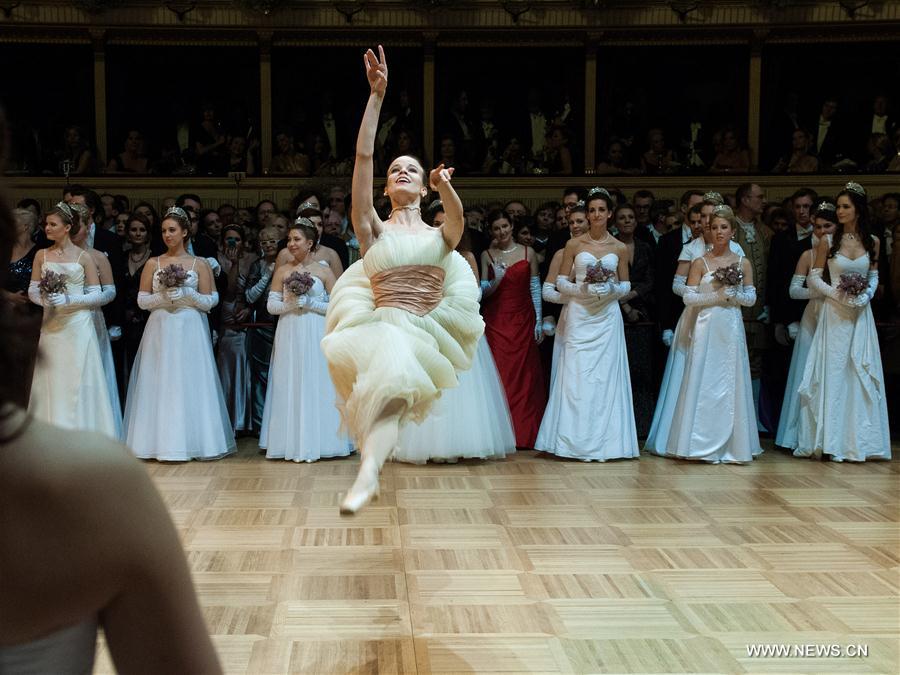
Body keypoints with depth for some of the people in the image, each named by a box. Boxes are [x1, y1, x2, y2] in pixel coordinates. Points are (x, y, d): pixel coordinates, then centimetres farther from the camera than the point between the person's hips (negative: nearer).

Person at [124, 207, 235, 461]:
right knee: (160, 384, 0)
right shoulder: (153, 264, 8)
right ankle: (163, 441, 5)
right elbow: (142, 300, 4)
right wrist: (163, 296, -12)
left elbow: (209, 301, 0)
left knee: (188, 383, -2)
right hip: (160, 331, 2)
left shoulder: (199, 264, 3)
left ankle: (190, 440, 5)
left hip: (190, 332, -1)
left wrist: (186, 293, -13)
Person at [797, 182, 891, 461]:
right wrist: (836, 293, -13)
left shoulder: (872, 242, 5)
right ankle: (833, 441, 4)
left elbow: (874, 276, 13)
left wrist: (866, 295, -6)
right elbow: (813, 278, 1)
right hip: (835, 314, -2)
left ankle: (859, 440, 12)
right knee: (834, 373, -2)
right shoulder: (828, 241, -2)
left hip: (861, 314, 2)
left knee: (861, 374, 3)